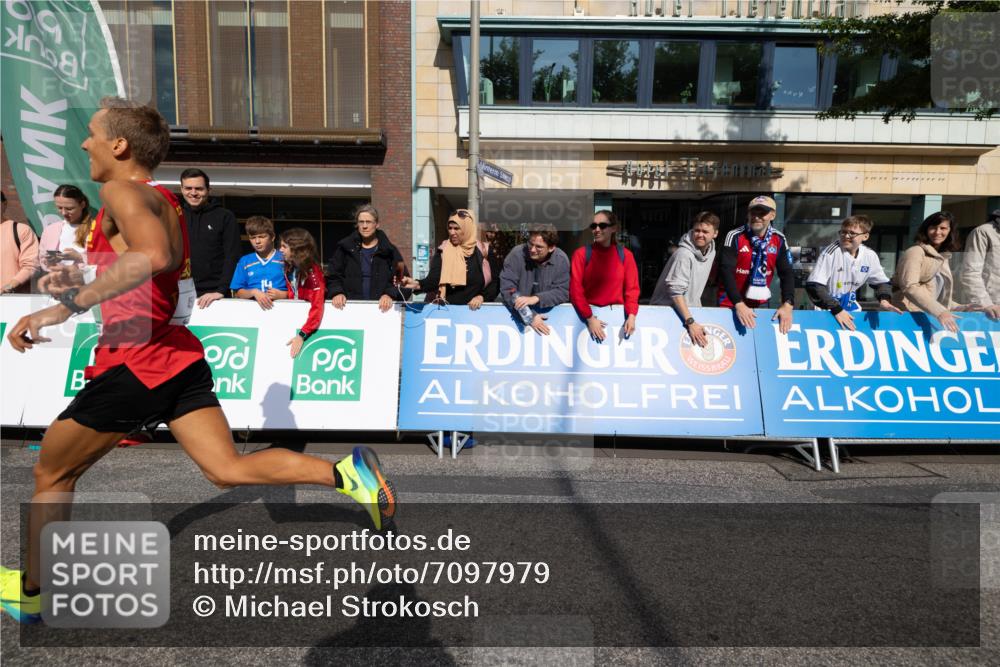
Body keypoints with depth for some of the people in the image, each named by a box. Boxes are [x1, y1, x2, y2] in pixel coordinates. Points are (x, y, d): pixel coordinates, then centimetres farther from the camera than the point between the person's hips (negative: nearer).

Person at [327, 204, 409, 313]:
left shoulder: (389, 251, 7)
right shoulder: (345, 248, 11)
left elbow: (402, 280, 1)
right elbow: (333, 276, 12)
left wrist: (390, 294, -16)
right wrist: (337, 292, -7)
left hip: (381, 307, 0)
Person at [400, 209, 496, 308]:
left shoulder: (481, 251, 1)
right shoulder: (443, 251, 1)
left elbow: (494, 281, 4)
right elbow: (433, 280, -8)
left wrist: (482, 296, -11)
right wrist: (417, 284, -27)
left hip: (475, 308, 0)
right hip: (448, 307, 0)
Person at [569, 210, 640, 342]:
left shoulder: (625, 255, 4)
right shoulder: (581, 254, -2)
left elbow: (632, 288, 3)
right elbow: (575, 289, -6)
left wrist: (631, 315, -13)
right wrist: (590, 318, -15)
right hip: (587, 315, -1)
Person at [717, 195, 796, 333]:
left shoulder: (779, 239, -2)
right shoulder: (735, 236, -13)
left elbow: (787, 272, -1)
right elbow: (726, 271, -20)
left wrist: (787, 304, -15)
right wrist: (739, 303, -29)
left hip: (761, 303, 3)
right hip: (732, 302, -3)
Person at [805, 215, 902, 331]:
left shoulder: (870, 256, -4)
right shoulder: (831, 252, -19)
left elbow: (882, 282, 11)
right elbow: (813, 286, -23)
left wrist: (884, 299, -10)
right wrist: (836, 309, -26)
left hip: (851, 309, 5)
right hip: (827, 311, -5)